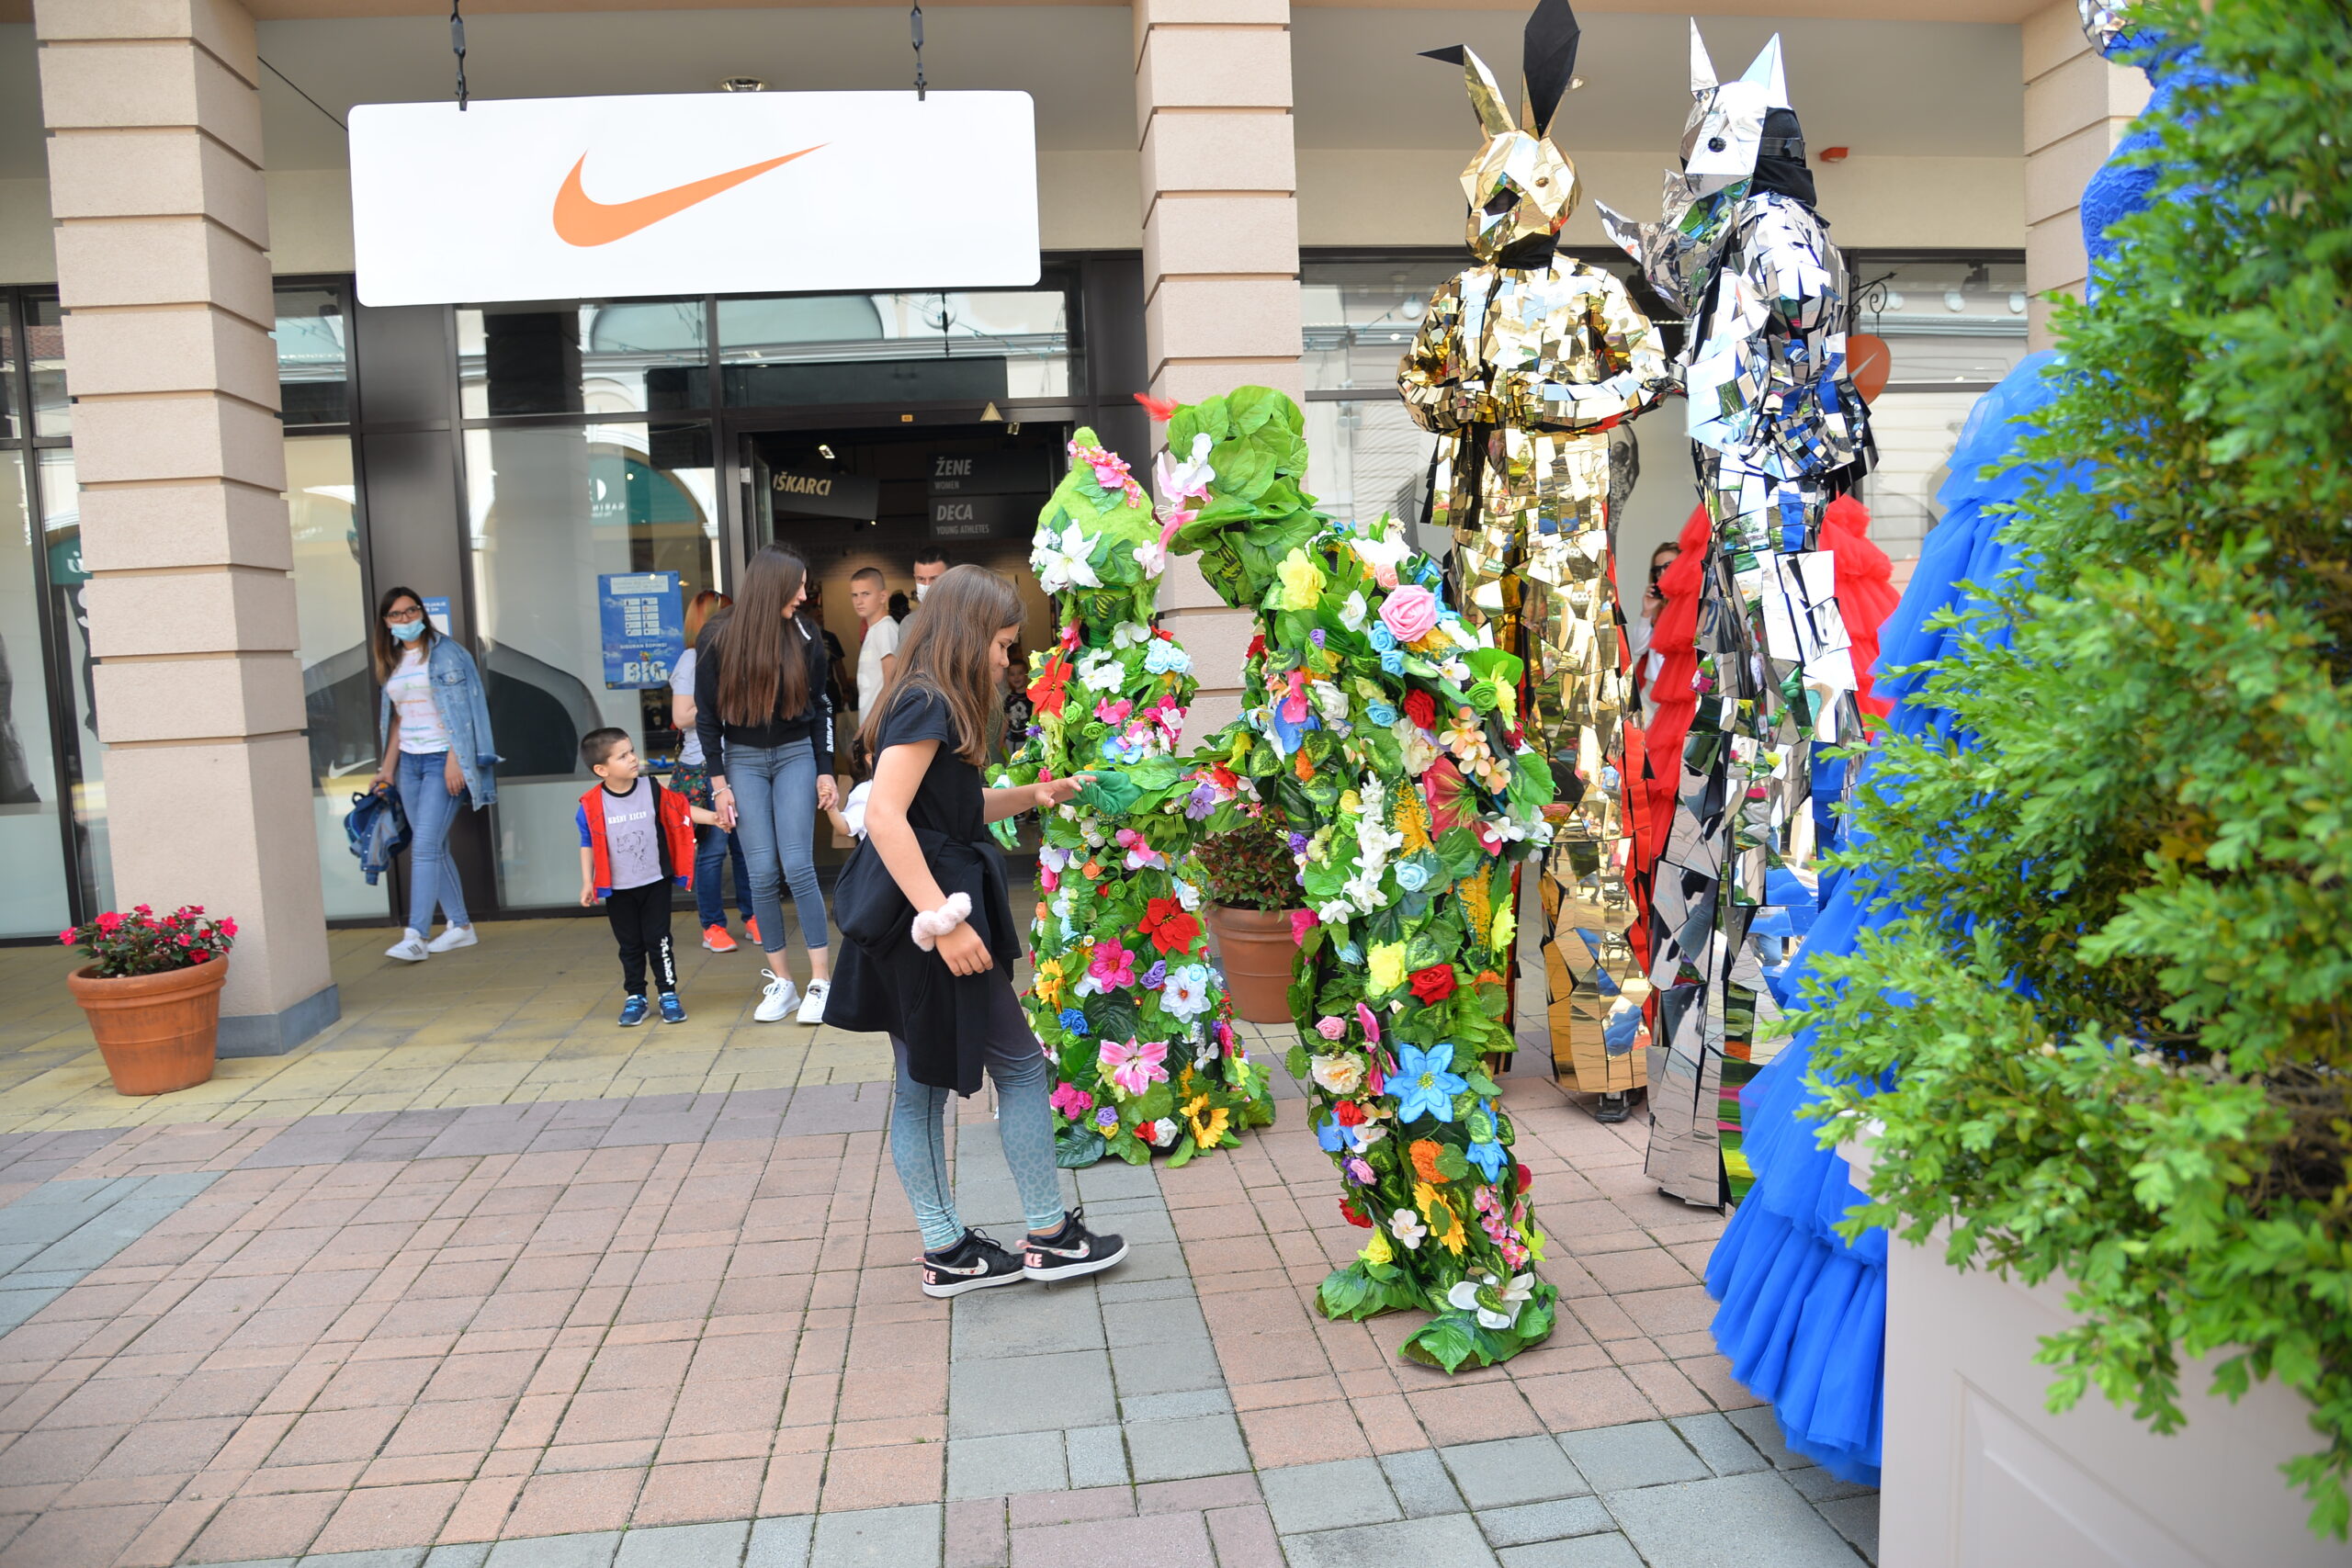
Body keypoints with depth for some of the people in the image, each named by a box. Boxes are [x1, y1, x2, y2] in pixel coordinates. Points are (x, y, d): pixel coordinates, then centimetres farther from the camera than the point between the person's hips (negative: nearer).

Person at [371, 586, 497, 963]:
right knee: (434, 848, 8)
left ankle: (415, 936, -14)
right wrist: (388, 766, 14)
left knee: (425, 846, -13)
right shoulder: (391, 662, 14)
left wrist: (454, 760, -18)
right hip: (409, 762, 7)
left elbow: (461, 711, -11)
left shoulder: (445, 653, -5)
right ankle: (459, 925, 16)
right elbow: (397, 719, 18)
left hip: (442, 759, -7)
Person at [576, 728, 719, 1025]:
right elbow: (588, 845, -1)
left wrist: (712, 817, -10)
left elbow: (681, 809, 1)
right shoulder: (591, 806, -11)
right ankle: (635, 997, 22)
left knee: (658, 940, 3)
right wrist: (587, 882, -2)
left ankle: (669, 993, 14)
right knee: (630, 945, 10)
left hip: (655, 882, 0)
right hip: (617, 889, 0)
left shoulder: (652, 789, -8)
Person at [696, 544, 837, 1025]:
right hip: (743, 760, 0)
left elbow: (820, 707, 6)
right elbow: (706, 714, 0)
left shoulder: (804, 637, -1)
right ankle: (780, 982, 9)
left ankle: (821, 981, -4)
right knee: (762, 872, -1)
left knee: (798, 866, -9)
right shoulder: (719, 640, -5)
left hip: (796, 755, 0)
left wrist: (826, 770, 0)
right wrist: (719, 783, -3)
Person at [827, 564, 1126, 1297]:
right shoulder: (928, 705, -15)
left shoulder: (926, 703, 14)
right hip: (932, 916, -10)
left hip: (918, 928, 10)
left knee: (922, 1086, 12)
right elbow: (884, 814, -25)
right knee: (1020, 1065, 3)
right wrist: (945, 921, -27)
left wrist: (1029, 796, 10)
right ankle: (1050, 1235, 16)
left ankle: (947, 1250, 22)